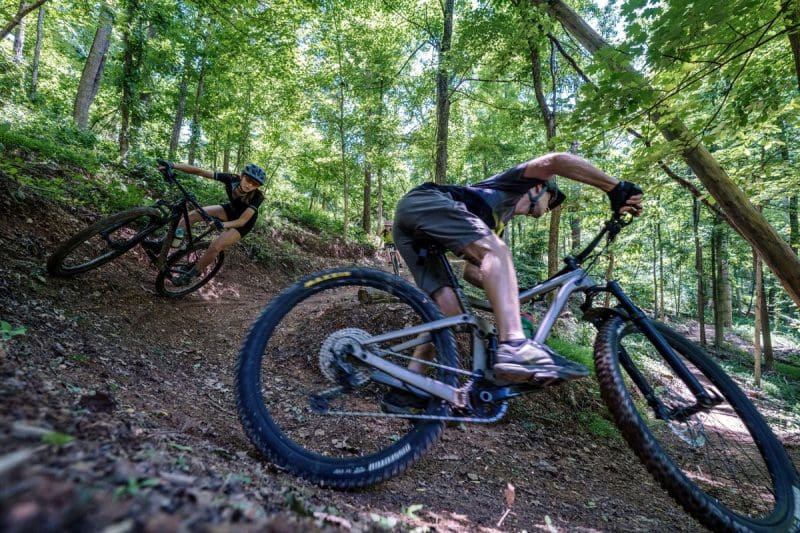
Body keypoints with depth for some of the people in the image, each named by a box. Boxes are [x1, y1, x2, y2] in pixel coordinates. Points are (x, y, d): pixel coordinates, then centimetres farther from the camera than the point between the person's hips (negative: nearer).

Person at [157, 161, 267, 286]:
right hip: (230, 210, 5)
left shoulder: (256, 197, -36)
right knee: (194, 213, -16)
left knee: (215, 246, -19)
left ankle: (193, 273, 3)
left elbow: (242, 220, -38)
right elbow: (200, 172, -31)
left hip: (244, 222, -4)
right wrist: (173, 165, -40)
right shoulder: (232, 179, -27)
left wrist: (223, 225, -56)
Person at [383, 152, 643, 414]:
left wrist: (508, 290, 22)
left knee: (449, 310, -2)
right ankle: (513, 348, -41)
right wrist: (617, 188, -1)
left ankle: (405, 391, 0)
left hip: (408, 229, 8)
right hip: (423, 201, -8)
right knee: (496, 251, -23)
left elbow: (470, 271, 30)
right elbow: (555, 161, -3)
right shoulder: (514, 184, 17)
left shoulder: (496, 223, 35)